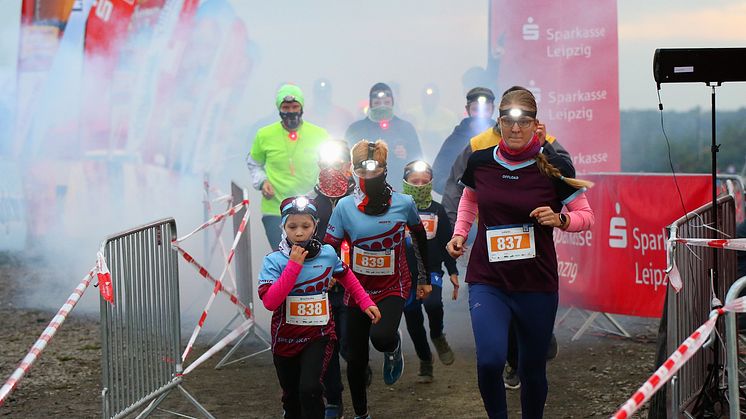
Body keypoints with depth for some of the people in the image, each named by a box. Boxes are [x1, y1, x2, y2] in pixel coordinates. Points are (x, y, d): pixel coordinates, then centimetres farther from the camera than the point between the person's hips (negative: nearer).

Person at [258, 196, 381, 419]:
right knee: (292, 398, 16)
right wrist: (294, 264, -27)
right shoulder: (274, 260, -15)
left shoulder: (327, 253, -7)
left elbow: (346, 276, 15)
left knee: (309, 389, -22)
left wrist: (366, 302, 7)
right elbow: (270, 302, -28)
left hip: (318, 335, 0)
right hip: (285, 339, 0)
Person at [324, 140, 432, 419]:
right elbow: (329, 247, -4)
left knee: (381, 337, -31)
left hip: (393, 286, -2)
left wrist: (425, 278, 15)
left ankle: (393, 348, 8)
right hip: (358, 289, 2)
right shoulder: (345, 206, -8)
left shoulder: (403, 203, -8)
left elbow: (420, 237, 9)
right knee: (356, 359, 6)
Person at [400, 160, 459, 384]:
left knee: (432, 303, -29)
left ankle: (437, 336, 1)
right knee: (413, 321, 6)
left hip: (431, 271, -1)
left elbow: (447, 243, 9)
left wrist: (453, 272, 5)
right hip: (404, 273, 1)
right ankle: (425, 361, 25)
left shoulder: (437, 210, 5)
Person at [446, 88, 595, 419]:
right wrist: (459, 233, 5)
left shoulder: (553, 167, -8)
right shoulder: (480, 162, -2)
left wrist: (559, 220, -18)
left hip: (537, 283, 0)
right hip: (487, 281, 0)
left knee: (532, 368, 12)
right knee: (490, 361, -18)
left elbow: (586, 216, 2)